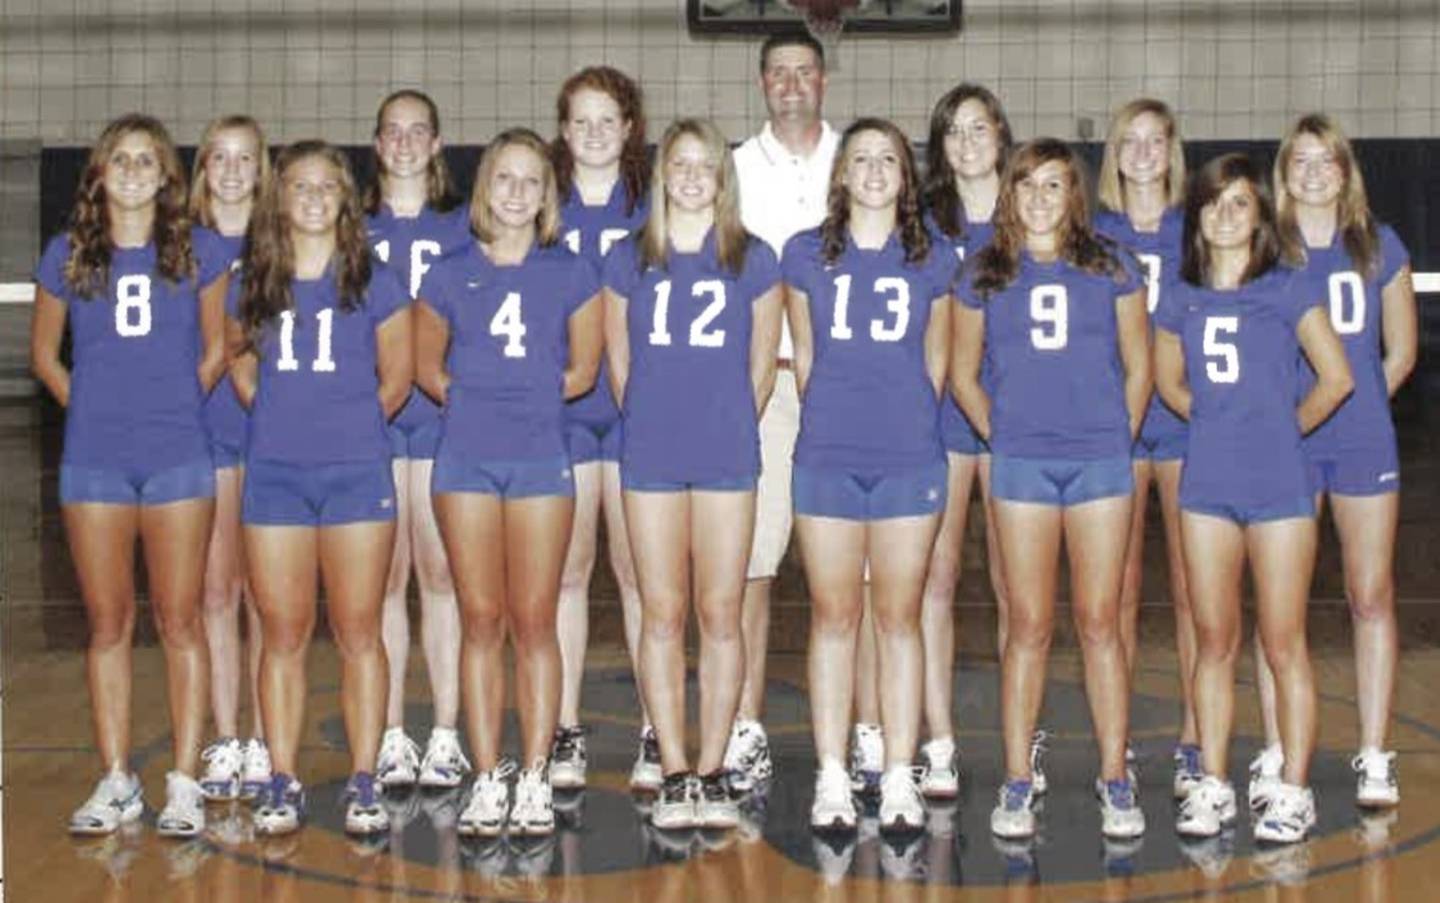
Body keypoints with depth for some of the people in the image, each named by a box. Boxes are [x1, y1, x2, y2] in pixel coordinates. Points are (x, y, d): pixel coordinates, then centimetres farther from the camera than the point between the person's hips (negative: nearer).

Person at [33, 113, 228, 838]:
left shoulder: (196, 253, 3)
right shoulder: (67, 255, 6)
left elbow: (216, 350, 11)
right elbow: (43, 352, 14)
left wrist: (174, 406, 6)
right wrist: (90, 408, 6)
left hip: (177, 458, -1)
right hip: (93, 460, 1)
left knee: (180, 621, 1)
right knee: (107, 623, 6)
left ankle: (184, 784, 6)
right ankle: (116, 782, 14)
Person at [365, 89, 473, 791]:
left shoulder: (463, 226, 9)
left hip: (444, 411, -1)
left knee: (440, 572, -2)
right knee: (385, 576, 2)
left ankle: (445, 737, 3)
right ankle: (392, 738, 8)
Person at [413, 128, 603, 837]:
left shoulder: (570, 274, 5)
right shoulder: (450, 275, 7)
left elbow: (582, 370, 9)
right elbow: (428, 368, 14)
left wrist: (529, 401, 3)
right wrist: (477, 402, 2)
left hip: (540, 459, -1)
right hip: (465, 460, 1)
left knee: (534, 622, 0)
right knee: (481, 622, 3)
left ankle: (535, 780, 6)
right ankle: (487, 780, 9)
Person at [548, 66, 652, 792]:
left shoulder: (654, 205, 7)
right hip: (556, 408, 1)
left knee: (638, 569, -1)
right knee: (566, 570, 4)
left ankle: (654, 734, 6)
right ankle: (566, 733, 11)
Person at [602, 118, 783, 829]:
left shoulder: (753, 260, 6)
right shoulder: (629, 259, 7)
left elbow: (762, 365, 11)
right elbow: (619, 359, 13)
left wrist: (730, 429, 10)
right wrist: (650, 425, 11)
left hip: (727, 457, 0)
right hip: (650, 457, 1)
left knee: (721, 615, 0)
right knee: (661, 616, 2)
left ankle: (712, 773, 7)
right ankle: (674, 775, 8)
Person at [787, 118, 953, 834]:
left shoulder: (933, 262, 7)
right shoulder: (806, 256, 7)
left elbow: (935, 364, 14)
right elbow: (804, 358, 13)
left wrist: (906, 426, 12)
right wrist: (832, 423, 12)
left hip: (909, 459, 0)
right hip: (826, 459, 0)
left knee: (899, 619, 4)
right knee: (833, 619, 4)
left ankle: (899, 781, 9)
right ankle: (831, 780, 10)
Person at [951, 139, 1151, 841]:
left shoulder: (1110, 269, 7)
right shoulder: (984, 276, 8)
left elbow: (1139, 367, 12)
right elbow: (963, 372, 14)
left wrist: (1118, 440, 5)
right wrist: (999, 437, 5)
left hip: (1100, 462, 0)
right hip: (1020, 464, 0)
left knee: (1100, 623, 2)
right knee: (1029, 627, 2)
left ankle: (1115, 782, 9)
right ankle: (1016, 783, 8)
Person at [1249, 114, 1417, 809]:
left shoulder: (1379, 247, 7)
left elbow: (1401, 351, 14)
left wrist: (1357, 404, 6)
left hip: (1363, 443, 1)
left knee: (1371, 599, 2)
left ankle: (1374, 757, 9)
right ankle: (1276, 754, 9)